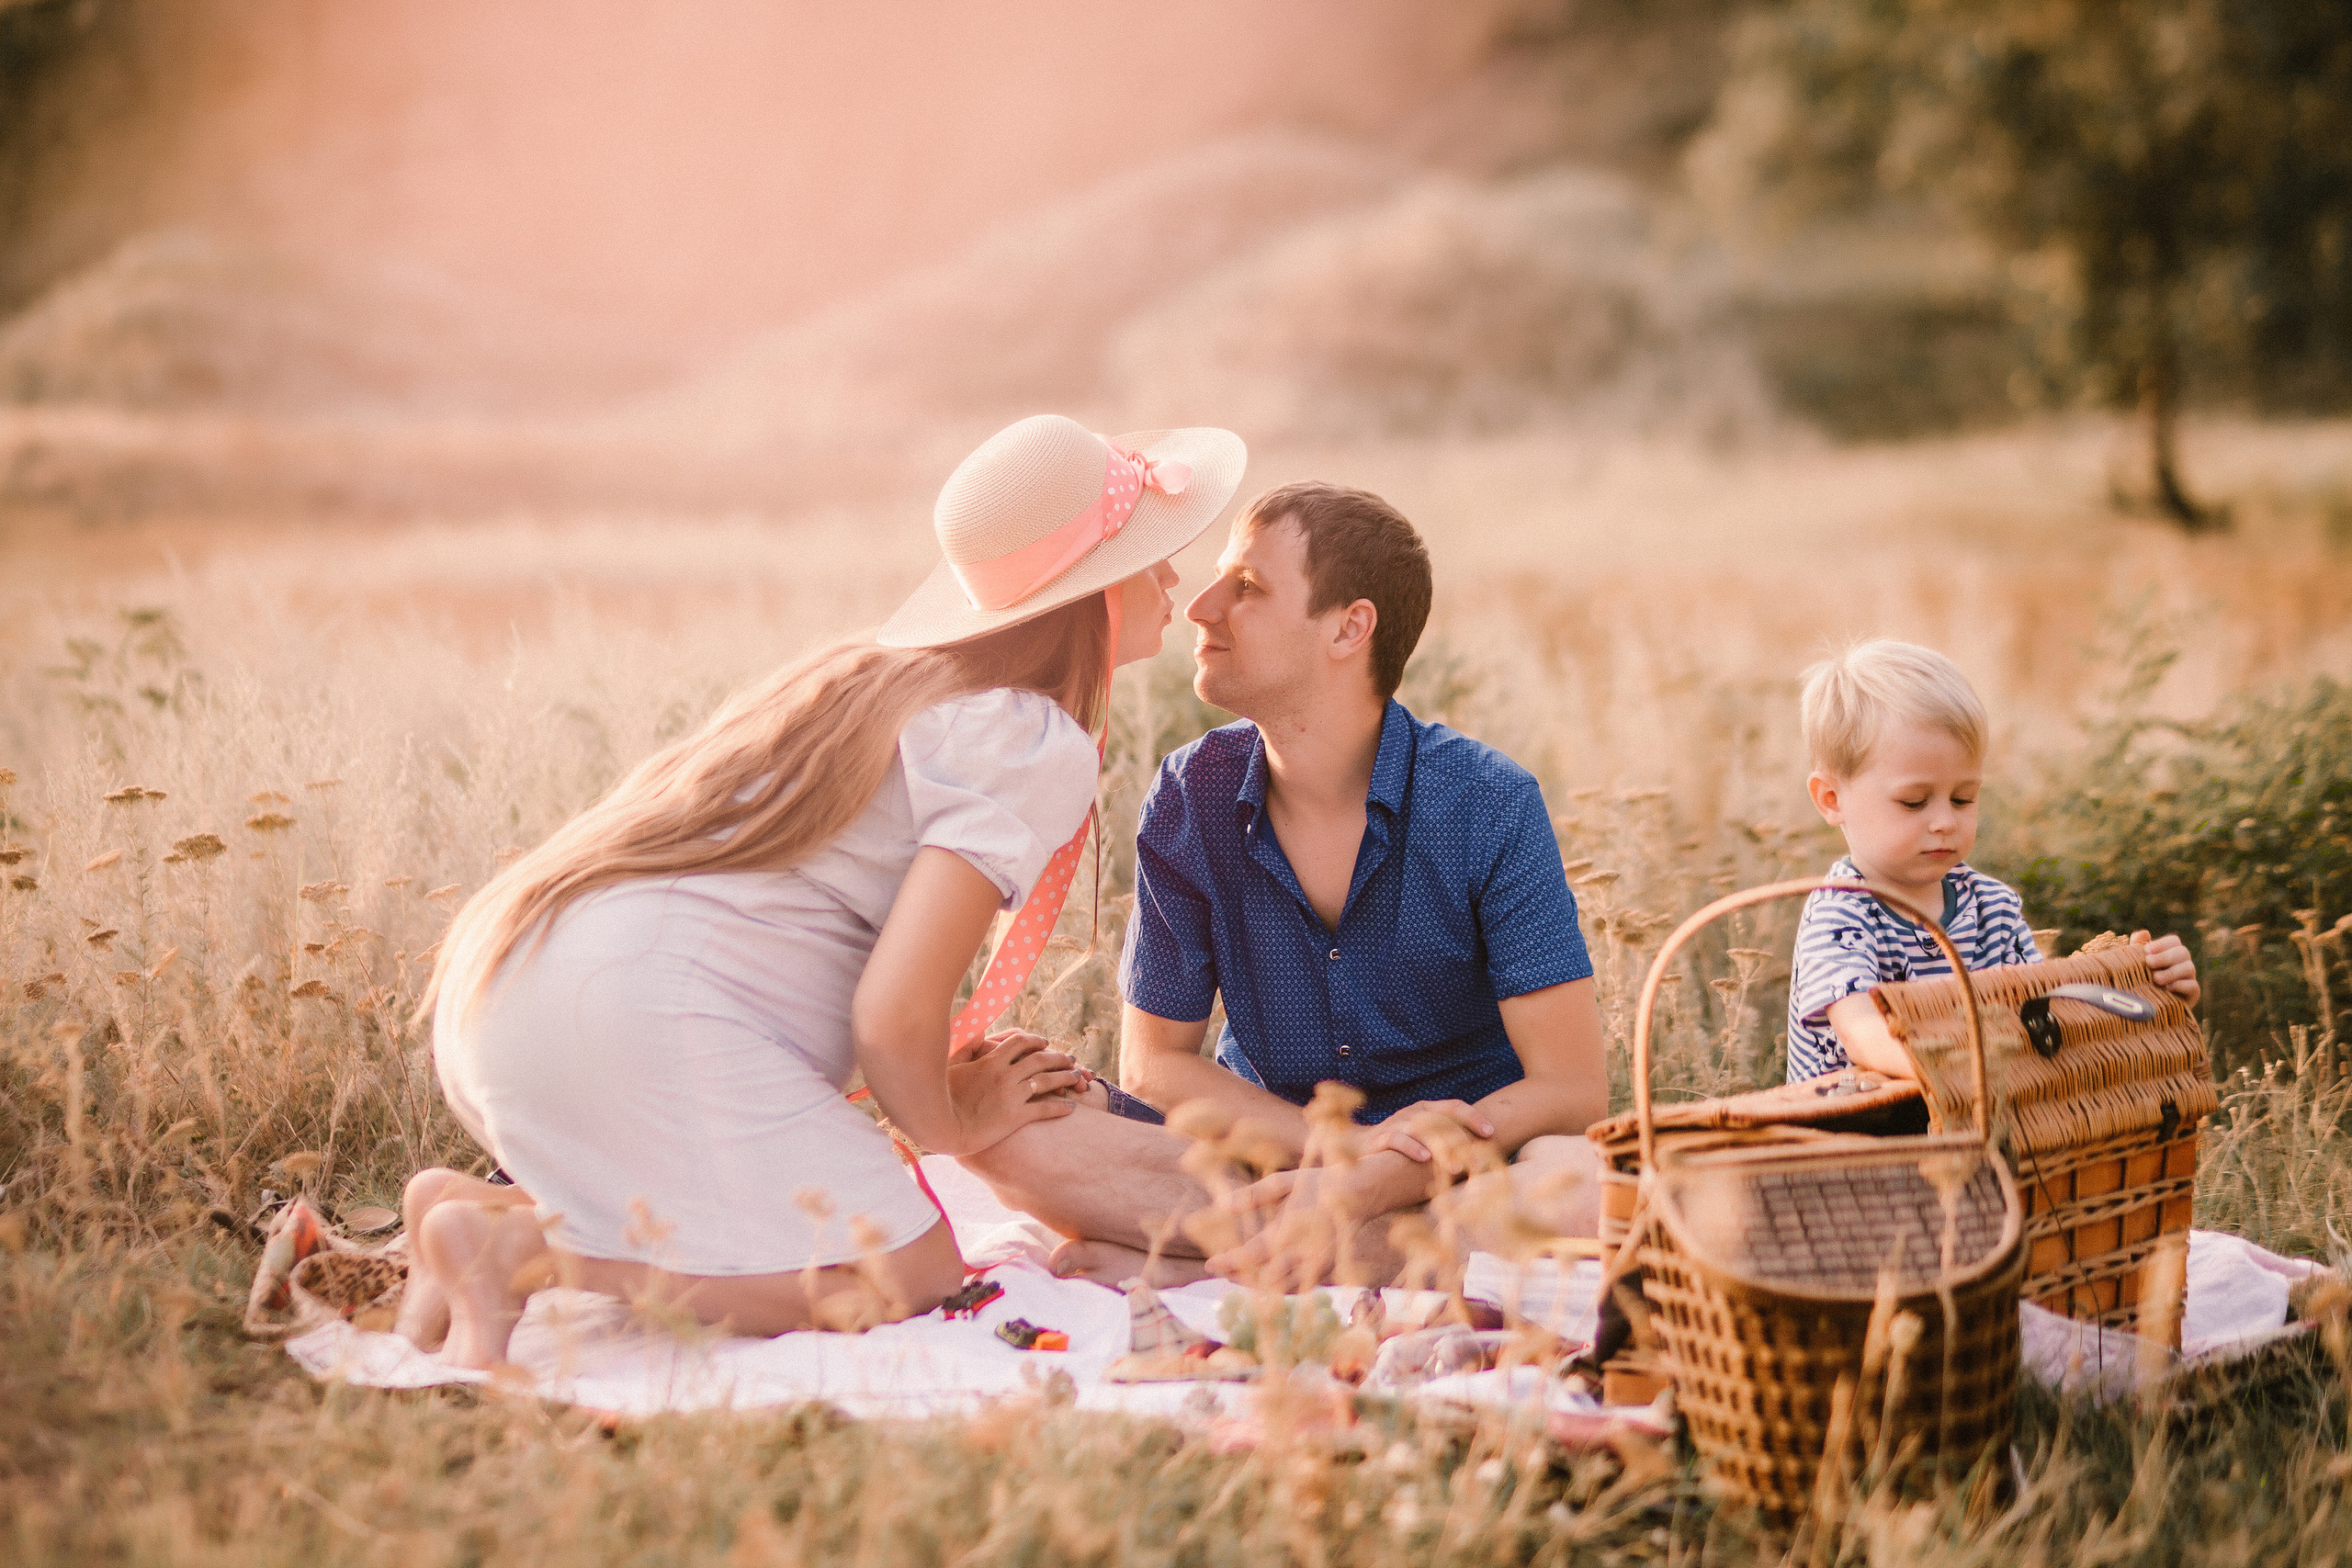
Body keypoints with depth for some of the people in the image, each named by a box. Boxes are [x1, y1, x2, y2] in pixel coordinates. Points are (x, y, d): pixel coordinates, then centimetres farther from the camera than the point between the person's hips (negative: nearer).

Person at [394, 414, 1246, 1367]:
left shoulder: (881, 673, 23)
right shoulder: (1033, 743, -6)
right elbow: (895, 1010, -13)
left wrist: (935, 1075, 21)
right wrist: (950, 1128, 8)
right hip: (645, 1012, -10)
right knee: (913, 1274, -6)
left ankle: (488, 1210, 6)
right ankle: (522, 1248, -13)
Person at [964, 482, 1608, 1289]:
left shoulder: (1489, 806, -13)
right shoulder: (1191, 799, -5)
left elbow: (1569, 1089, -16)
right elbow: (1155, 1064, 0)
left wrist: (1361, 1188, -28)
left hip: (1457, 1171, -2)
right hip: (1267, 1154, 2)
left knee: (1588, 1186, -37)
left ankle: (1197, 1269, -24)